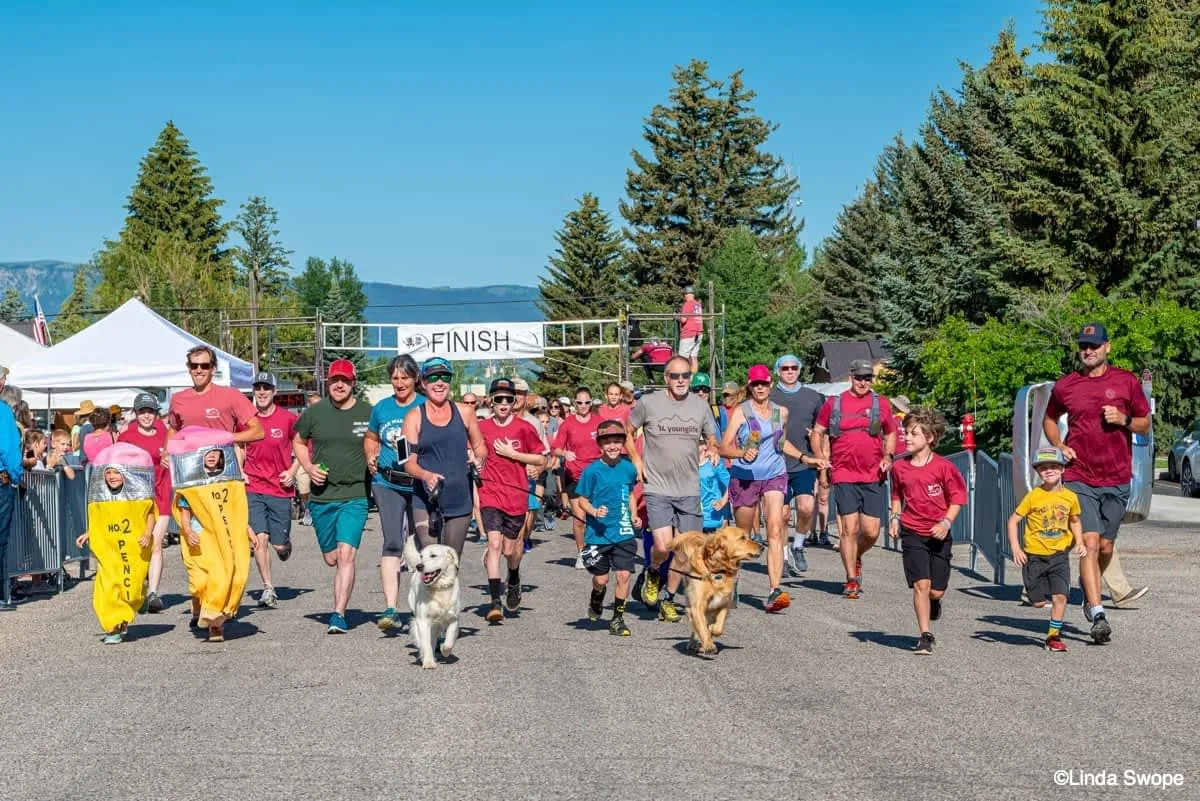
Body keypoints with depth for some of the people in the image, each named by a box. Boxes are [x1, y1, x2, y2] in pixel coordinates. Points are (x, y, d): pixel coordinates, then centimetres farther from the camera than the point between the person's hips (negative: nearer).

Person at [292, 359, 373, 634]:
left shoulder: (369, 413, 0)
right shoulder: (314, 412, 4)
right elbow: (298, 441, 18)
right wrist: (309, 467, 2)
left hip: (355, 495, -3)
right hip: (322, 495, 3)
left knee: (346, 555, -16)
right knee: (331, 558, 12)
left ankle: (339, 614, -14)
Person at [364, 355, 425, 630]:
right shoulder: (381, 408, 10)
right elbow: (371, 438, 26)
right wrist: (371, 457, 7)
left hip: (420, 484, -1)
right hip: (387, 483, 1)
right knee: (392, 542, -12)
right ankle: (390, 608, -18)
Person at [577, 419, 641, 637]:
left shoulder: (628, 468, 2)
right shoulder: (592, 471, -9)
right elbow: (581, 500, -3)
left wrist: (634, 516, 5)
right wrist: (594, 511, -21)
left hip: (623, 533, 2)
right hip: (598, 534, -2)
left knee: (624, 575, -4)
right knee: (601, 578, 6)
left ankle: (618, 619, 11)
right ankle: (596, 602, 40)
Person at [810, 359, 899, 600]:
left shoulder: (881, 404, 8)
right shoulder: (833, 403, 4)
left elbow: (891, 434, 20)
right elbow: (817, 433, 12)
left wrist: (888, 456, 3)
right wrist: (821, 457, -3)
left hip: (873, 477, 2)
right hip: (844, 477, -1)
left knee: (871, 532, 0)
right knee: (849, 529, -4)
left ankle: (856, 558, 32)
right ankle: (851, 579, 8)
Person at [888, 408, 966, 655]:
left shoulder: (943, 467, -8)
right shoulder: (899, 467, 2)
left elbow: (957, 498, -1)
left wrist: (946, 523, -13)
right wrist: (895, 518, 2)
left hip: (938, 534, -1)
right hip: (912, 533, 1)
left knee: (936, 590, 2)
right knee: (921, 583, -12)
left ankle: (934, 602, 40)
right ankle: (925, 636, -5)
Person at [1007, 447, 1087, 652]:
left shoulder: (1070, 497, 1)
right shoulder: (1033, 496, -8)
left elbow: (1075, 521, 18)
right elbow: (1013, 520, -3)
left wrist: (1079, 542, 3)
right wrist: (1015, 548, -11)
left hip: (1060, 555, 2)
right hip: (1035, 556, -1)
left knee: (1060, 596, -11)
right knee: (1038, 602, 2)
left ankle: (1054, 636, 4)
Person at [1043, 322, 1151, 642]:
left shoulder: (1127, 382, 3)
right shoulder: (1065, 385, 4)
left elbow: (1145, 425, 10)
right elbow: (1049, 419, 21)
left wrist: (1124, 420, -11)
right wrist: (1059, 446, 3)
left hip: (1117, 478, 1)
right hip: (1079, 478, -1)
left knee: (1106, 547, 9)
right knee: (1090, 542, -13)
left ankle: (1088, 588, 39)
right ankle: (1098, 615, -16)